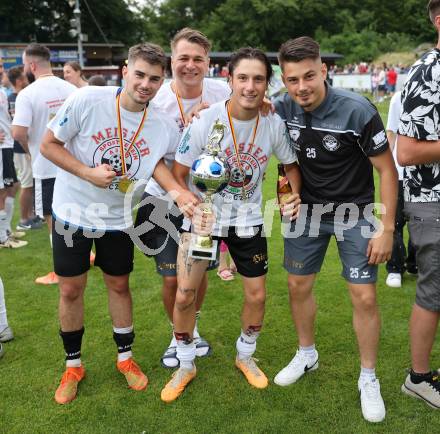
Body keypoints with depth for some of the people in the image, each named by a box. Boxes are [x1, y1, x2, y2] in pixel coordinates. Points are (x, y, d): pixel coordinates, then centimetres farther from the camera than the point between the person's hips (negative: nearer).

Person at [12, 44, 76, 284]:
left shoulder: (27, 94, -15)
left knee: (54, 220, 4)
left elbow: (19, 133, -22)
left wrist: (31, 150, -3)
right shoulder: (71, 89, 1)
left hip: (47, 166, -5)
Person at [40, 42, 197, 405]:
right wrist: (89, 173, -25)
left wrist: (179, 192, -15)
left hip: (118, 219, 2)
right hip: (73, 212, -1)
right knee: (71, 289, 7)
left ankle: (125, 357, 34)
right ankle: (73, 365, 28)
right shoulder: (86, 101, -21)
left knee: (119, 285, 13)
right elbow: (48, 145, -13)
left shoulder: (164, 126, -13)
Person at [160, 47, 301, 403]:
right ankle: (186, 366, 21)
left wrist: (296, 196, -13)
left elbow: (290, 164, 6)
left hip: (248, 220, 3)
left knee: (257, 296, 7)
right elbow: (178, 174, -13)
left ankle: (245, 357, 36)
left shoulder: (274, 124, -12)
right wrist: (192, 212, -29)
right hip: (203, 216, -2)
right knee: (185, 295, -4)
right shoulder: (205, 122, -21)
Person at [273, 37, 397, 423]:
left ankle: (369, 379, 17)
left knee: (365, 297, -3)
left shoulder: (357, 111, -23)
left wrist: (386, 229, -17)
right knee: (298, 286, 12)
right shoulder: (283, 108, -11)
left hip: (355, 211, -4)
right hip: (307, 208, 4)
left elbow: (387, 170, -15)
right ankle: (307, 355, 36)